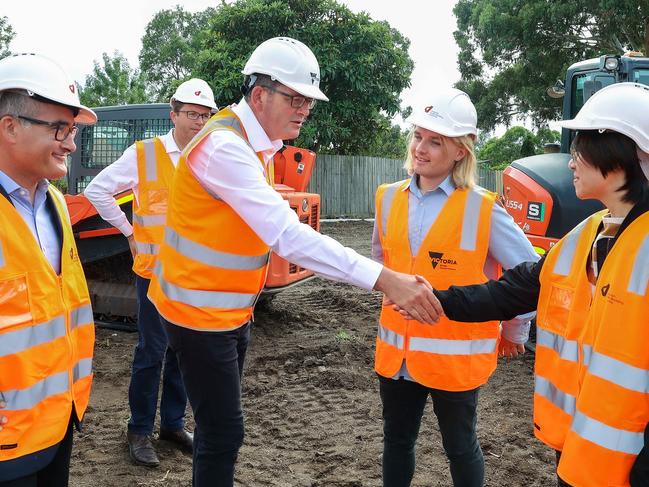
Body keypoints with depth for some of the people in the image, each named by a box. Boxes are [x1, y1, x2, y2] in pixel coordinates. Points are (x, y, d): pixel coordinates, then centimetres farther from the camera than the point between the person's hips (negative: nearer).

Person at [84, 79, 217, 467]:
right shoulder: (143, 154, -5)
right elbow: (97, 190, 1)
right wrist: (129, 232, 0)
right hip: (156, 271, -3)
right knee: (152, 352, 3)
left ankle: (174, 423, 29)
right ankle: (140, 430, 20)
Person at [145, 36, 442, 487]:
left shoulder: (258, 144, 7)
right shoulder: (224, 146, -25)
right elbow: (288, 235, -34)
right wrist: (383, 279, -37)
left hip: (233, 311, 9)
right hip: (200, 313, -9)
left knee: (220, 423, 19)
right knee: (224, 430, -1)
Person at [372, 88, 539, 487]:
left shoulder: (482, 209, -14)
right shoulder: (389, 198, 0)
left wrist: (514, 332, 4)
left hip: (455, 354, -4)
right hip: (397, 350, 5)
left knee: (460, 447, 15)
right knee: (397, 442, 19)